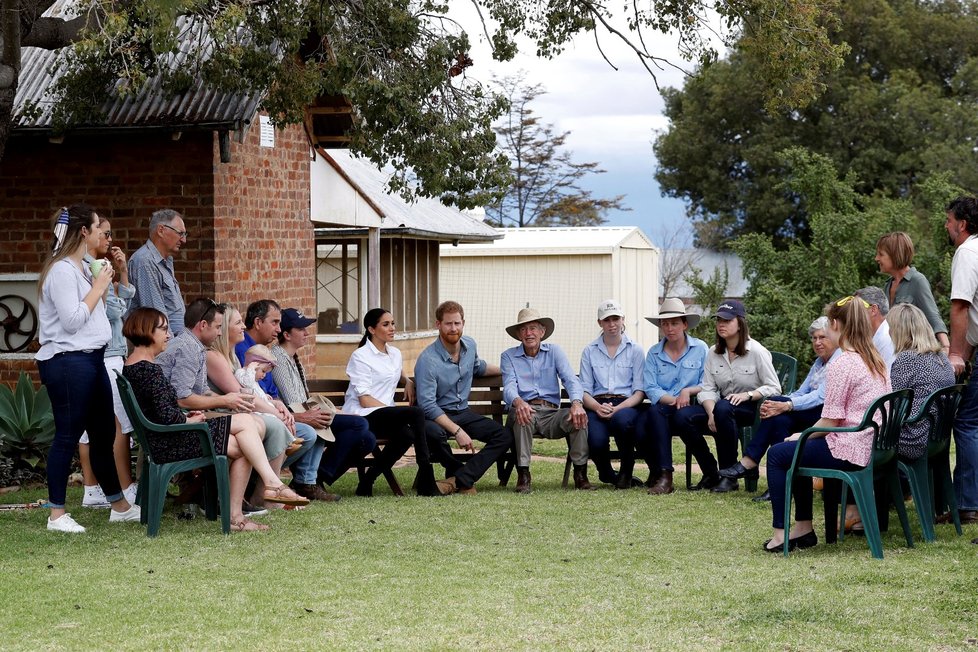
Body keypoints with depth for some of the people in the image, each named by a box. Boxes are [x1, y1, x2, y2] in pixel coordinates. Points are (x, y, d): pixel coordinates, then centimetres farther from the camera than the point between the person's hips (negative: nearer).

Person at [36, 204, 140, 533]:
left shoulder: (83, 268, 16)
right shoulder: (61, 271, -13)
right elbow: (72, 319, -20)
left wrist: (103, 283, 9)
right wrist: (98, 287, -11)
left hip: (91, 358, 10)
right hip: (67, 361, -10)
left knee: (104, 433, 14)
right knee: (67, 435, -6)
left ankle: (119, 506, 22)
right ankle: (56, 514, 0)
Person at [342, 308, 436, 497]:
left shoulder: (395, 354, 18)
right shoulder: (360, 356, -4)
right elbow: (365, 400, -12)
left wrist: (408, 382, 18)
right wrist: (399, 411, -18)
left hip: (386, 413, 7)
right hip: (363, 416, -7)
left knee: (406, 434, -31)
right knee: (416, 413, -29)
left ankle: (367, 481, -18)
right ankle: (425, 480, -28)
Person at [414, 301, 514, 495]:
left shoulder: (470, 345, 4)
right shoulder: (427, 360, -19)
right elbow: (427, 405, -24)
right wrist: (457, 431, -29)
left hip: (463, 412, 6)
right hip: (437, 416, -6)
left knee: (505, 436, -15)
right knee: (432, 432, -41)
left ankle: (457, 480, -27)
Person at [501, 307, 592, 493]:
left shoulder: (554, 352, 14)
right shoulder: (509, 356, 11)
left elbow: (570, 379, -1)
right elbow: (509, 387, -7)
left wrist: (577, 402, -25)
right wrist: (518, 402, -33)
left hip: (552, 413, 2)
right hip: (525, 410, -1)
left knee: (578, 416, -28)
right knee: (521, 415, -37)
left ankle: (580, 473, -21)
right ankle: (523, 474, -32)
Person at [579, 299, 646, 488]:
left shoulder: (635, 350, 10)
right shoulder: (589, 351, 15)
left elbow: (640, 391, 3)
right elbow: (584, 390, 8)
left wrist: (619, 408, -16)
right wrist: (597, 407, -15)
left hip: (627, 404, -1)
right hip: (597, 405, 1)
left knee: (622, 418, -40)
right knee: (596, 441, -33)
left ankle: (626, 472, -12)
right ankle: (606, 473, 5)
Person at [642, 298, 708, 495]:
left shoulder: (700, 349, 7)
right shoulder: (654, 353, 12)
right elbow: (650, 388, -2)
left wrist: (688, 391, -18)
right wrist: (673, 400, -18)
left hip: (692, 406, -3)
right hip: (663, 409, 3)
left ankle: (664, 476, -32)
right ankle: (659, 472, -16)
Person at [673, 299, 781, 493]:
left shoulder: (756, 351, -8)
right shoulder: (713, 353, 8)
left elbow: (774, 388, -10)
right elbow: (708, 390, 0)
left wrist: (747, 395, -25)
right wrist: (711, 414, -19)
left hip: (753, 407, -6)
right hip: (723, 407, 6)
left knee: (723, 407, -39)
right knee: (683, 416, -19)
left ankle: (729, 476, -29)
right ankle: (711, 474, -8)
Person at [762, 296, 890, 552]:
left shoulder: (841, 365, -17)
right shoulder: (876, 361, 10)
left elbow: (829, 422, -17)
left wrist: (801, 435, 2)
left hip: (850, 451, -9)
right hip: (873, 446, 9)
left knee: (777, 454, 8)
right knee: (798, 450, 28)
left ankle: (780, 535, 7)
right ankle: (804, 529, 28)